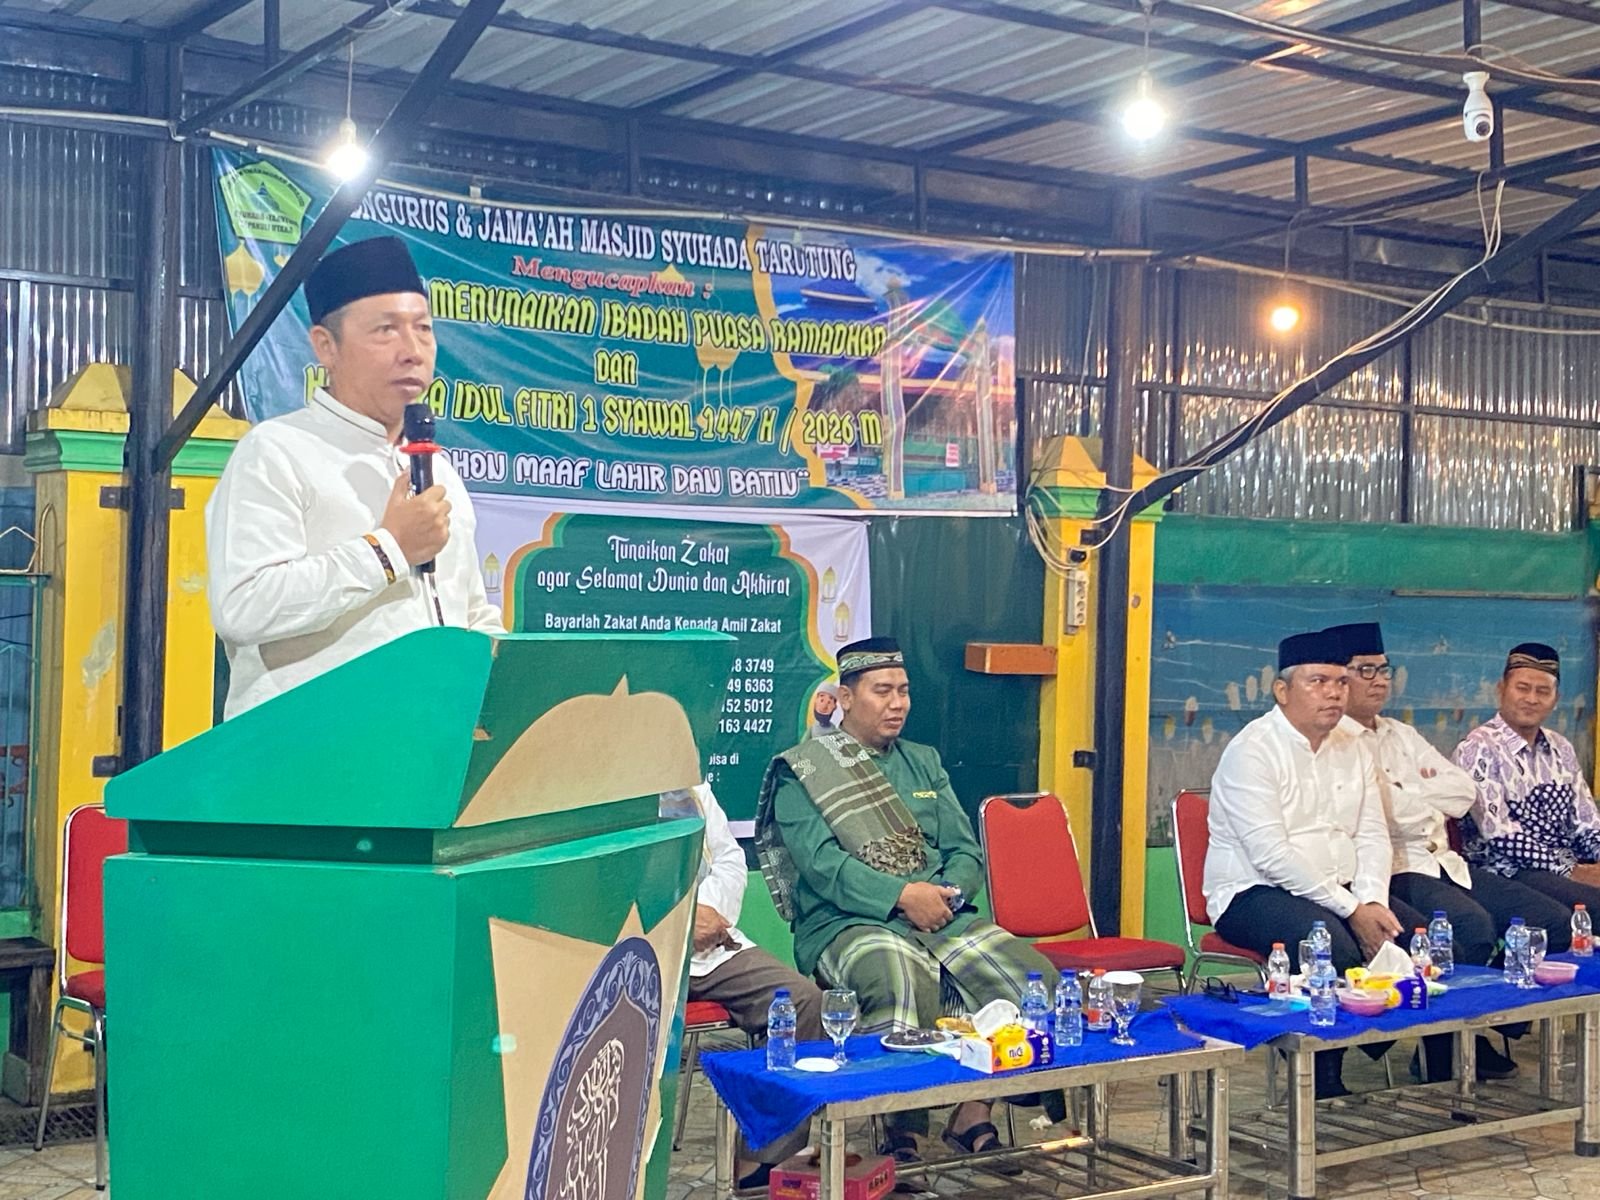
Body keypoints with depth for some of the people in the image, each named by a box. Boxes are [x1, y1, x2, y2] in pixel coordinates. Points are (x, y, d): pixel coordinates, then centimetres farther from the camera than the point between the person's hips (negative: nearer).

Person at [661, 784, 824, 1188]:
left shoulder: (693, 785, 22)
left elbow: (729, 857, 20)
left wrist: (708, 908, -2)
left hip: (708, 943, 6)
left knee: (805, 1000, -14)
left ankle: (765, 1160, -8)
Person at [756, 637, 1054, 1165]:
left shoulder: (924, 763, 22)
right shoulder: (801, 772, 4)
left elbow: (965, 851, 15)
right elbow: (821, 864, -10)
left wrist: (947, 892, -8)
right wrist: (902, 895, -21)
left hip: (943, 920, 6)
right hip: (848, 923, -5)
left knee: (1034, 977, -18)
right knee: (904, 978, -38)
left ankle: (973, 1115, -7)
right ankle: (903, 1133, -23)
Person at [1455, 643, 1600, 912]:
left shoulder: (1561, 750, 16)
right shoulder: (1480, 748, -6)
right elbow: (1500, 837, -14)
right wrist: (1570, 871, -19)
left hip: (1567, 870, 7)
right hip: (1506, 875, -7)